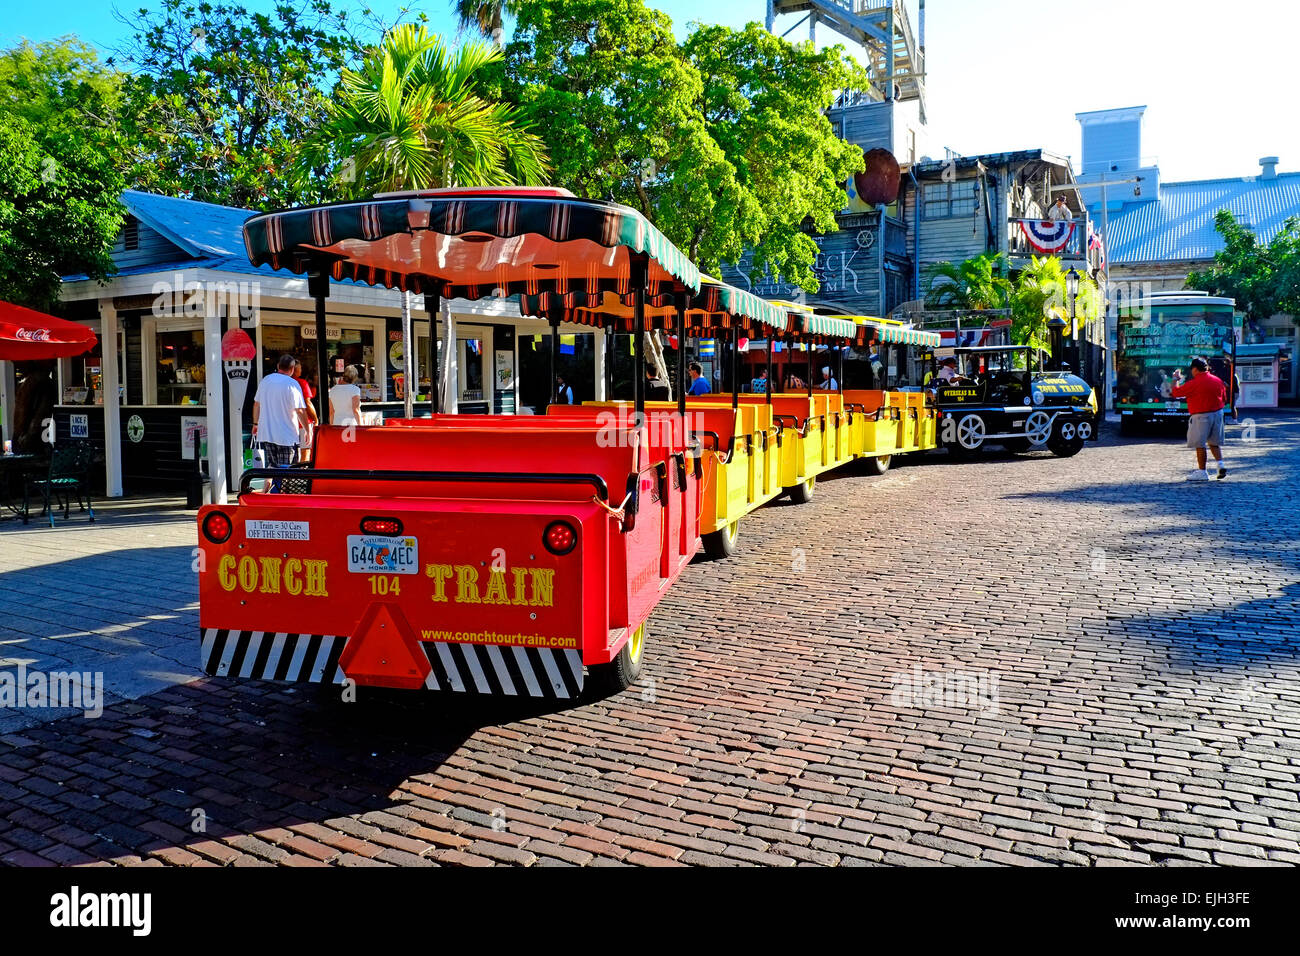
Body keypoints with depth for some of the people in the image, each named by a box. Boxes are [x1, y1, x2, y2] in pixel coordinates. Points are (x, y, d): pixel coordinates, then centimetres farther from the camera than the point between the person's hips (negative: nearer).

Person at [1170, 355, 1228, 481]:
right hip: (1217, 413, 7)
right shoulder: (1218, 380, 6)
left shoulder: (1194, 383, -16)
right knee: (1214, 442, 19)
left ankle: (1202, 472, 3)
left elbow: (1175, 392, -6)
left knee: (1200, 444, 1)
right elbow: (1224, 399, 13)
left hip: (1201, 416, -7)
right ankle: (1220, 464, 6)